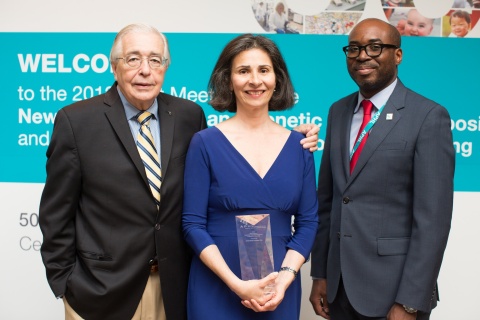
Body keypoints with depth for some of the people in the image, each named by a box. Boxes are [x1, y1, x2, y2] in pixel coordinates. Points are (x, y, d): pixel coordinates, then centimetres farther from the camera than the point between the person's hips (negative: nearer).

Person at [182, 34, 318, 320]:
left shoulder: (298, 145, 2)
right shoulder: (205, 143, -6)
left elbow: (308, 221, 4)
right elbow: (193, 224, -8)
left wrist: (286, 276, -11)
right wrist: (237, 284, -16)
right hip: (216, 291, -2)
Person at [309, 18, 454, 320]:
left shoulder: (428, 117, -11)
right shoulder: (339, 112, 7)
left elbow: (432, 217, -14)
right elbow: (327, 197, 9)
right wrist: (320, 272, 7)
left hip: (393, 288, -5)